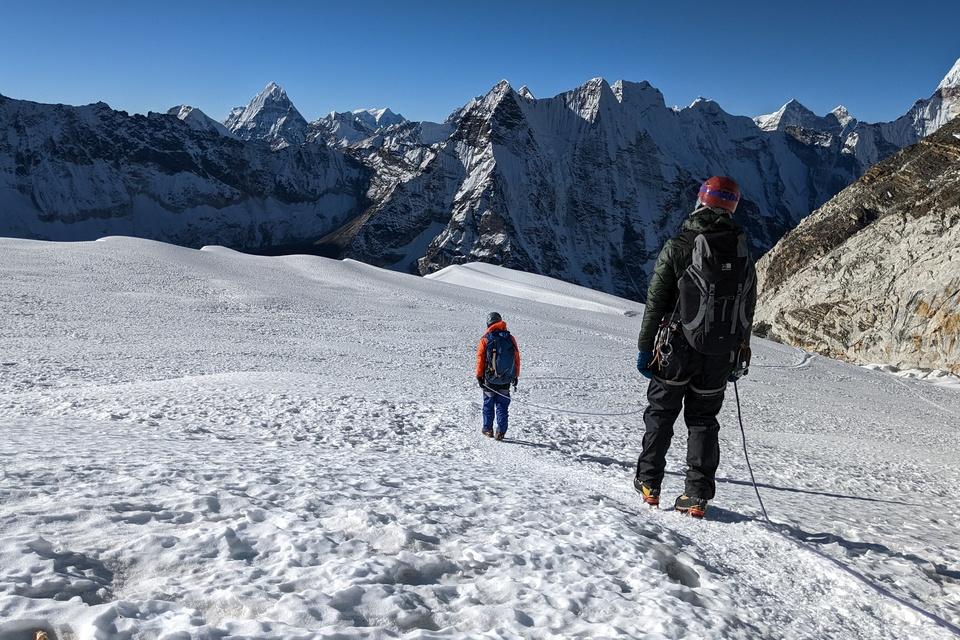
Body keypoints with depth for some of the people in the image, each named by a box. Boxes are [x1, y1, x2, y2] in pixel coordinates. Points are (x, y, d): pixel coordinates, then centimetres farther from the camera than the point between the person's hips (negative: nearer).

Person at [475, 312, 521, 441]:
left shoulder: (485, 340, -7)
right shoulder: (510, 338, 0)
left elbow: (480, 360, -6)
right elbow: (517, 358, 4)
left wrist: (479, 377, 3)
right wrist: (516, 376, 12)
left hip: (490, 379, -2)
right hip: (506, 380, 2)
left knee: (488, 404, 14)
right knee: (502, 405, 9)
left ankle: (488, 429, 21)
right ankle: (501, 431, 3)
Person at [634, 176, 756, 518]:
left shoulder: (678, 247, -10)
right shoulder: (744, 255, 5)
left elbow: (655, 302, -9)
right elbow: (748, 312, 10)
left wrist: (645, 347, -1)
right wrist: (739, 356, 19)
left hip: (677, 349, -3)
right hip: (721, 355, 3)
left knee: (660, 413, 12)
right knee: (703, 420, 12)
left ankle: (649, 483, 18)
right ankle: (698, 495, 10)